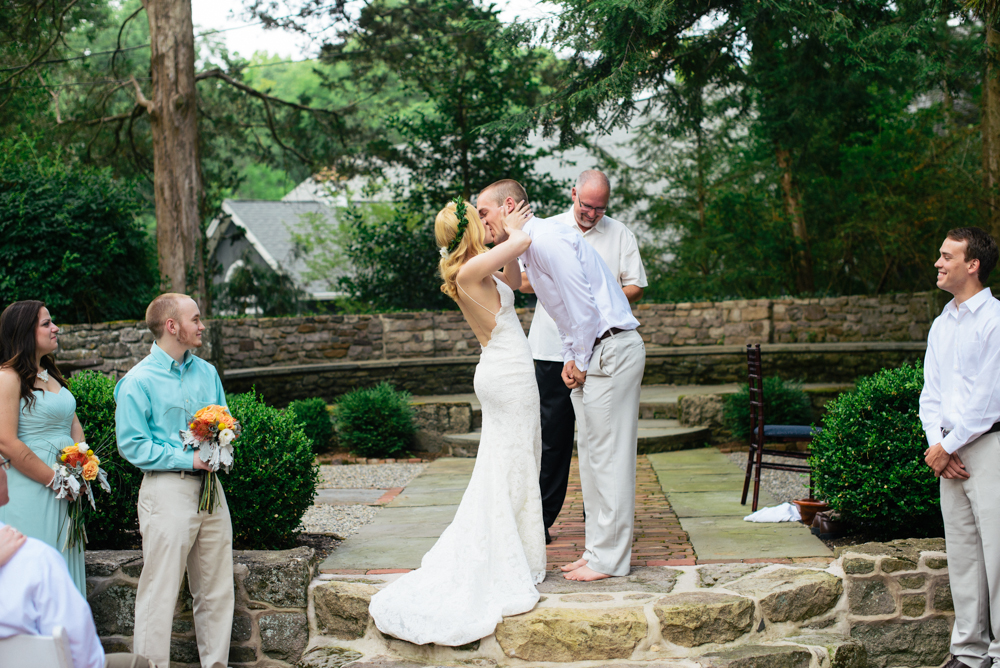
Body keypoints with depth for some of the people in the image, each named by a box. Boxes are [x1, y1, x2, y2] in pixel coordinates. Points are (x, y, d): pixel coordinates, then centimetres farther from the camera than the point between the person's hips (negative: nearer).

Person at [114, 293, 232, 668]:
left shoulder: (206, 372, 13)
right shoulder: (138, 381, -7)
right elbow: (132, 445, -11)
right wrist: (189, 459, -16)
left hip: (209, 488, 6)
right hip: (167, 492, -6)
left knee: (217, 591, 11)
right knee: (160, 592, -5)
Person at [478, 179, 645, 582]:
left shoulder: (545, 238, -16)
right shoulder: (529, 247, 16)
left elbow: (582, 303, -19)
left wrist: (582, 362, -11)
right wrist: (571, 357, 11)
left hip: (612, 348, -11)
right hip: (589, 356, 11)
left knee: (608, 454, -7)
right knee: (591, 453, 12)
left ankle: (608, 559, -2)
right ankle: (599, 550, 19)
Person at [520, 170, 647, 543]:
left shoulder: (620, 235, 10)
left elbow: (636, 288, 8)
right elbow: (523, 282, 7)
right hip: (553, 349, -1)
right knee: (551, 436, -2)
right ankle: (540, 518, 4)